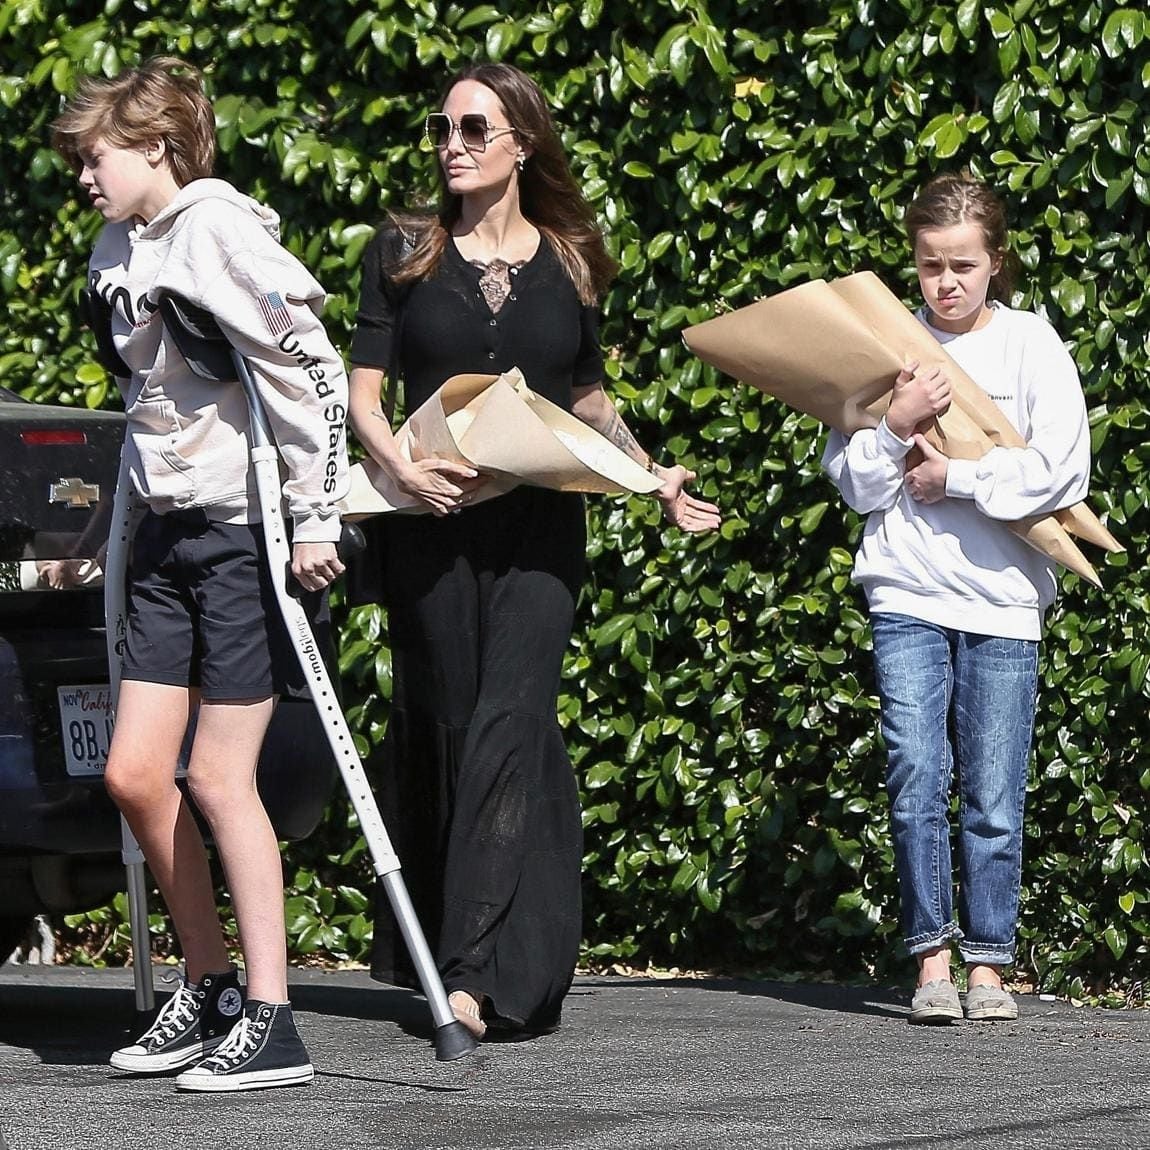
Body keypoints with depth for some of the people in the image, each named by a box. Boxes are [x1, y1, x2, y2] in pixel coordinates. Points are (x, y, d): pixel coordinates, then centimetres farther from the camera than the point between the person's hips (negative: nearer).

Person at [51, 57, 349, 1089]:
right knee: (135, 772, 6)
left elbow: (312, 373, -17)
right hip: (169, 531, 8)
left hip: (247, 532, -8)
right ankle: (207, 987, 21)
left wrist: (316, 520, -17)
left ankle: (271, 1023, -1)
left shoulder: (218, 231, -14)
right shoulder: (117, 251, 13)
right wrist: (132, 511, 22)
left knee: (219, 776, -8)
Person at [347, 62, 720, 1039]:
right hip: (431, 524, 0)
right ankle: (425, 958, 13)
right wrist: (403, 469, -16)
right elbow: (363, 393, 3)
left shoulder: (569, 262, 9)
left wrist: (653, 478, 8)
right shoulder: (404, 253, 6)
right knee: (441, 732, 3)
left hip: (539, 528, 0)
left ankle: (479, 974, -21)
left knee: (509, 729, -13)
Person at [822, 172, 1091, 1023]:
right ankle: (932, 960, -3)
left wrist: (954, 478, -8)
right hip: (908, 596, 1)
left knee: (994, 800, 0)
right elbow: (852, 482, 7)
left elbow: (1062, 473, -7)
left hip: (1002, 600, -1)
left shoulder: (1030, 345, 2)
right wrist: (896, 428, -10)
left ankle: (988, 966, 8)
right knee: (916, 778, -9)